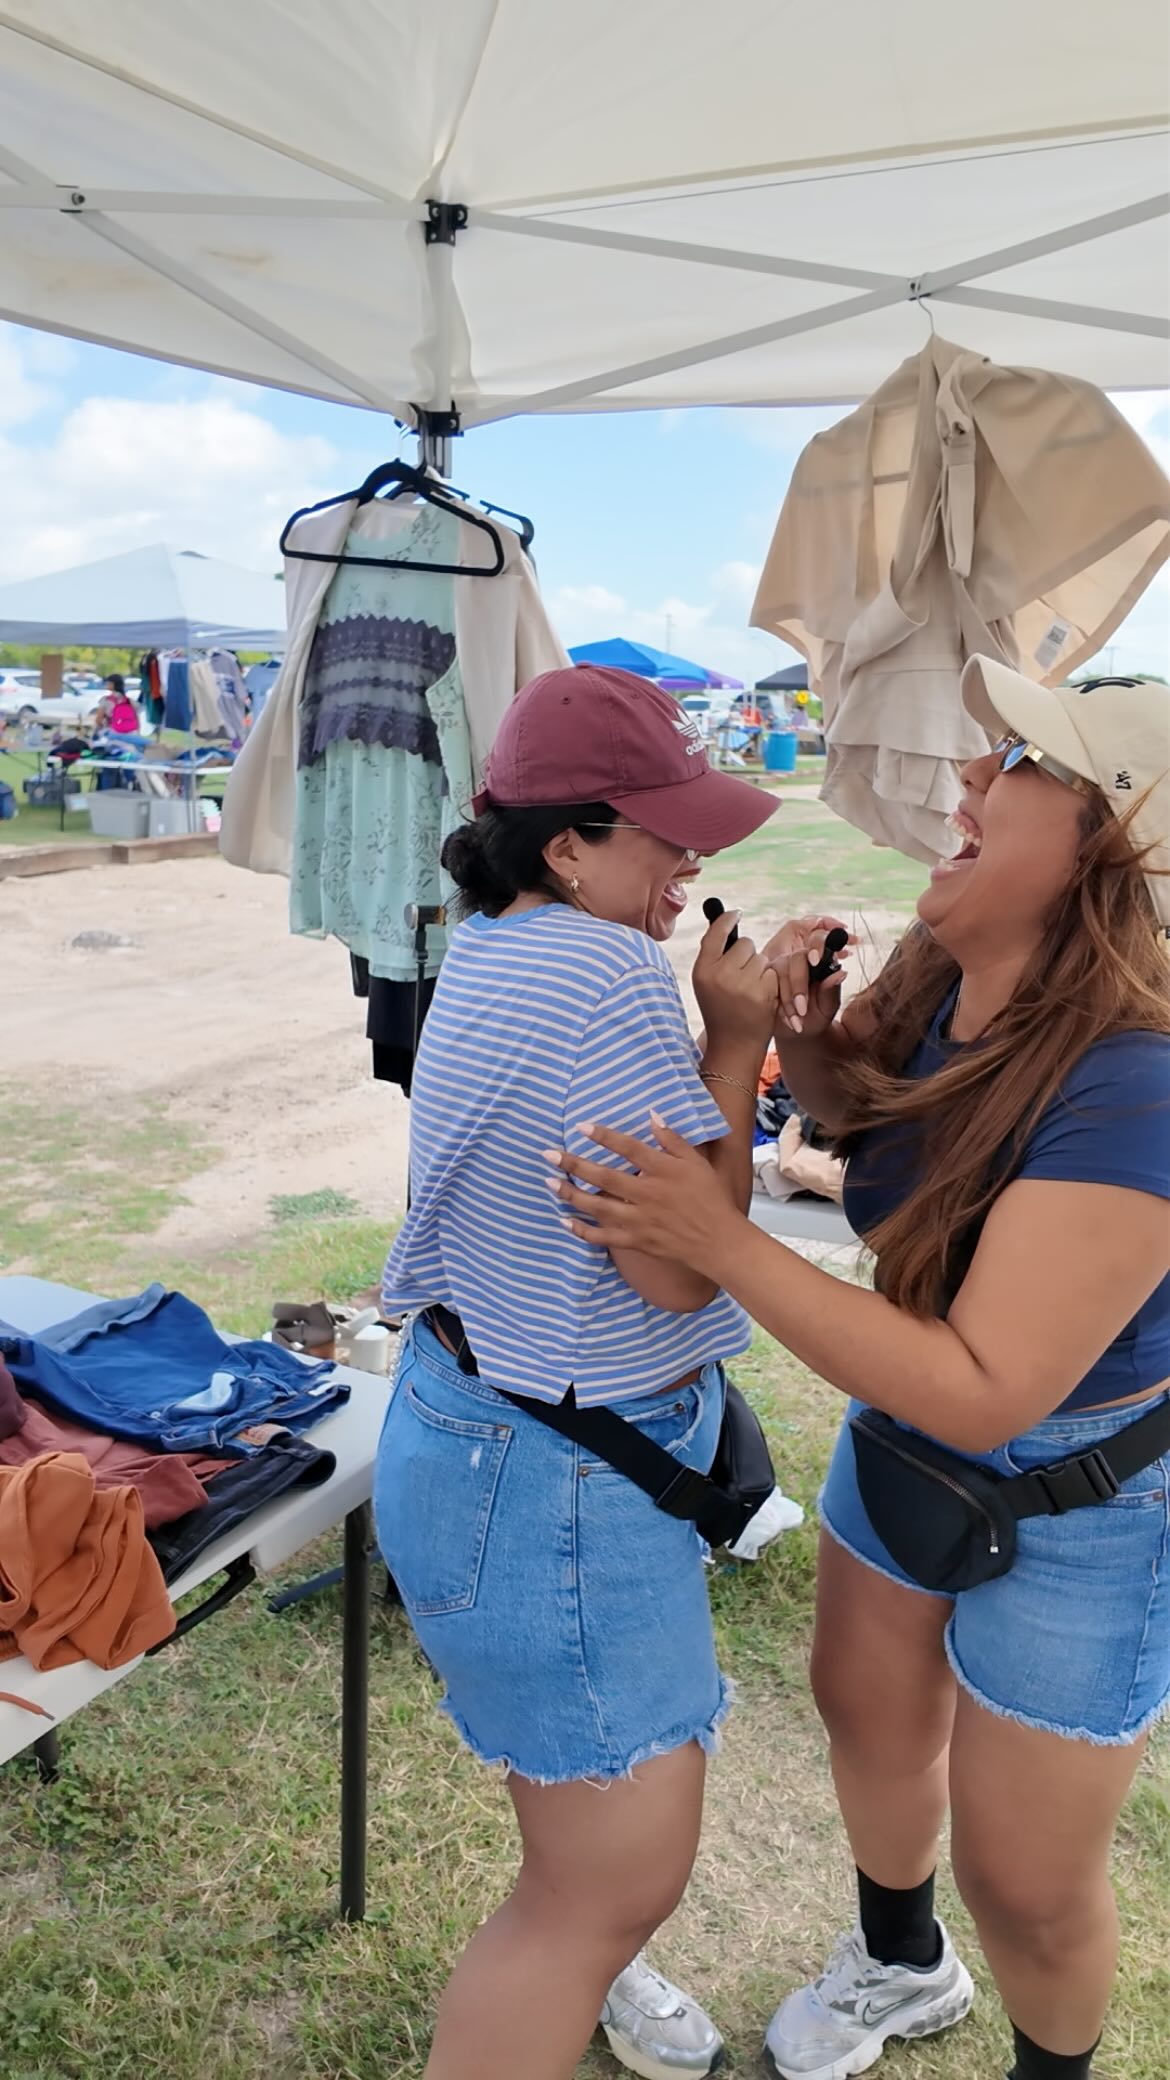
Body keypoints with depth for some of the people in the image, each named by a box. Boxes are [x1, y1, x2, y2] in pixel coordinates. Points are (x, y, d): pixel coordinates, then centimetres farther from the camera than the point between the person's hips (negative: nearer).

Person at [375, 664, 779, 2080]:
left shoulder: (495, 949, 5)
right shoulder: (605, 976, -27)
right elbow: (682, 1262, -23)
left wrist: (733, 1030, 1)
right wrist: (736, 1041, -16)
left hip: (483, 1420, 11)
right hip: (556, 1484, -11)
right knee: (625, 1878, 5)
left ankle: (574, 1962, 57)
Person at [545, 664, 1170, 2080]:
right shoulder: (940, 978, -13)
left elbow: (984, 1391, -36)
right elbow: (851, 1107, 9)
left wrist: (718, 1243, -40)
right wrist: (797, 1029, -14)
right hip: (904, 1443, 8)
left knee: (1024, 1878, 11)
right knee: (866, 1710, 27)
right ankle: (900, 1963, 59)